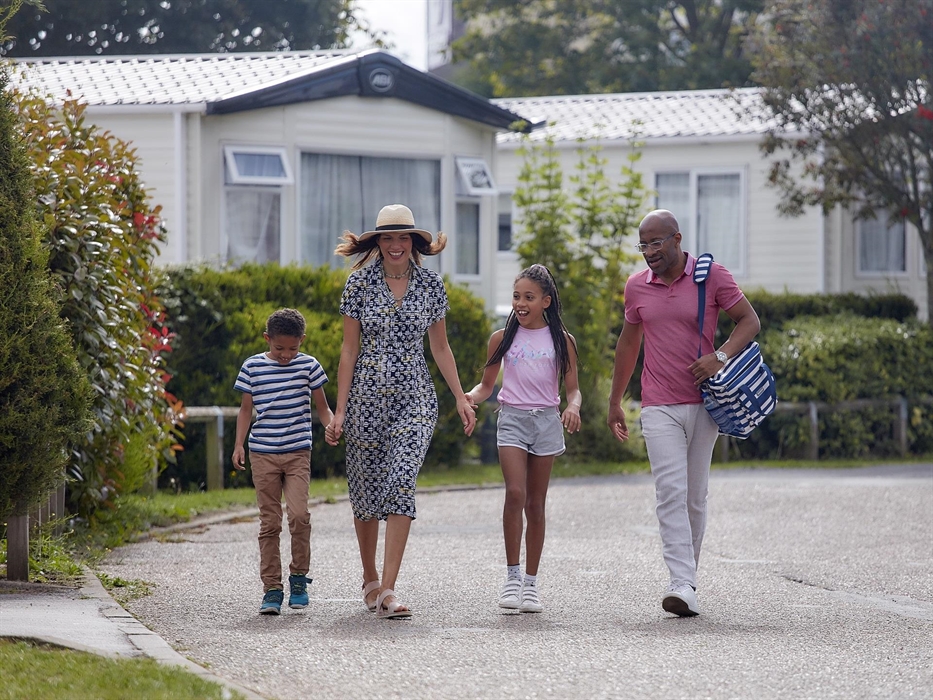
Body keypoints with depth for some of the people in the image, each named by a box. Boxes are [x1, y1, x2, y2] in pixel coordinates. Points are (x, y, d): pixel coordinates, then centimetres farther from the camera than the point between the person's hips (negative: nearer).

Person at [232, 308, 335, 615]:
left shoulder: (308, 366, 2)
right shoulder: (253, 367, 3)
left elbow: (322, 406, 9)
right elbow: (246, 408, 10)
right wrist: (239, 445, 0)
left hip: (298, 452, -1)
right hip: (262, 454, 1)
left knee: (299, 513, -15)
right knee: (269, 522, 0)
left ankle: (299, 577, 3)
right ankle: (272, 589, 2)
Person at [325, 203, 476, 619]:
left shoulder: (430, 284, 3)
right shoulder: (360, 282, -1)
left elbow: (440, 346, 12)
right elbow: (349, 348, 0)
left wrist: (460, 397, 6)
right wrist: (339, 410, -4)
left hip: (415, 398, 0)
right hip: (367, 396, 0)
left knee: (401, 483, -16)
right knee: (366, 490, 8)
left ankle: (388, 589, -20)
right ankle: (370, 579, 29)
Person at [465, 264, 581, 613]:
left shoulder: (561, 340, 4)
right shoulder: (502, 338, 5)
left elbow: (573, 388, 5)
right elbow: (487, 384, 13)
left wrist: (573, 407, -17)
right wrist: (472, 397, -8)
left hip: (546, 420, 1)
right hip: (512, 418, -1)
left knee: (536, 503, 5)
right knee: (515, 493, -18)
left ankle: (530, 582, 11)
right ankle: (512, 576, -12)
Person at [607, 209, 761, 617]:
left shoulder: (712, 277, -2)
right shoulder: (637, 287, 7)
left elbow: (749, 320, 3)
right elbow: (628, 343, 19)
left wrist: (720, 356, -15)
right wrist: (614, 401, 22)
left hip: (705, 404, 0)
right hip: (659, 408, 0)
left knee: (695, 496, 7)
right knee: (671, 491, -14)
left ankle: (687, 573, 21)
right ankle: (682, 586, -21)